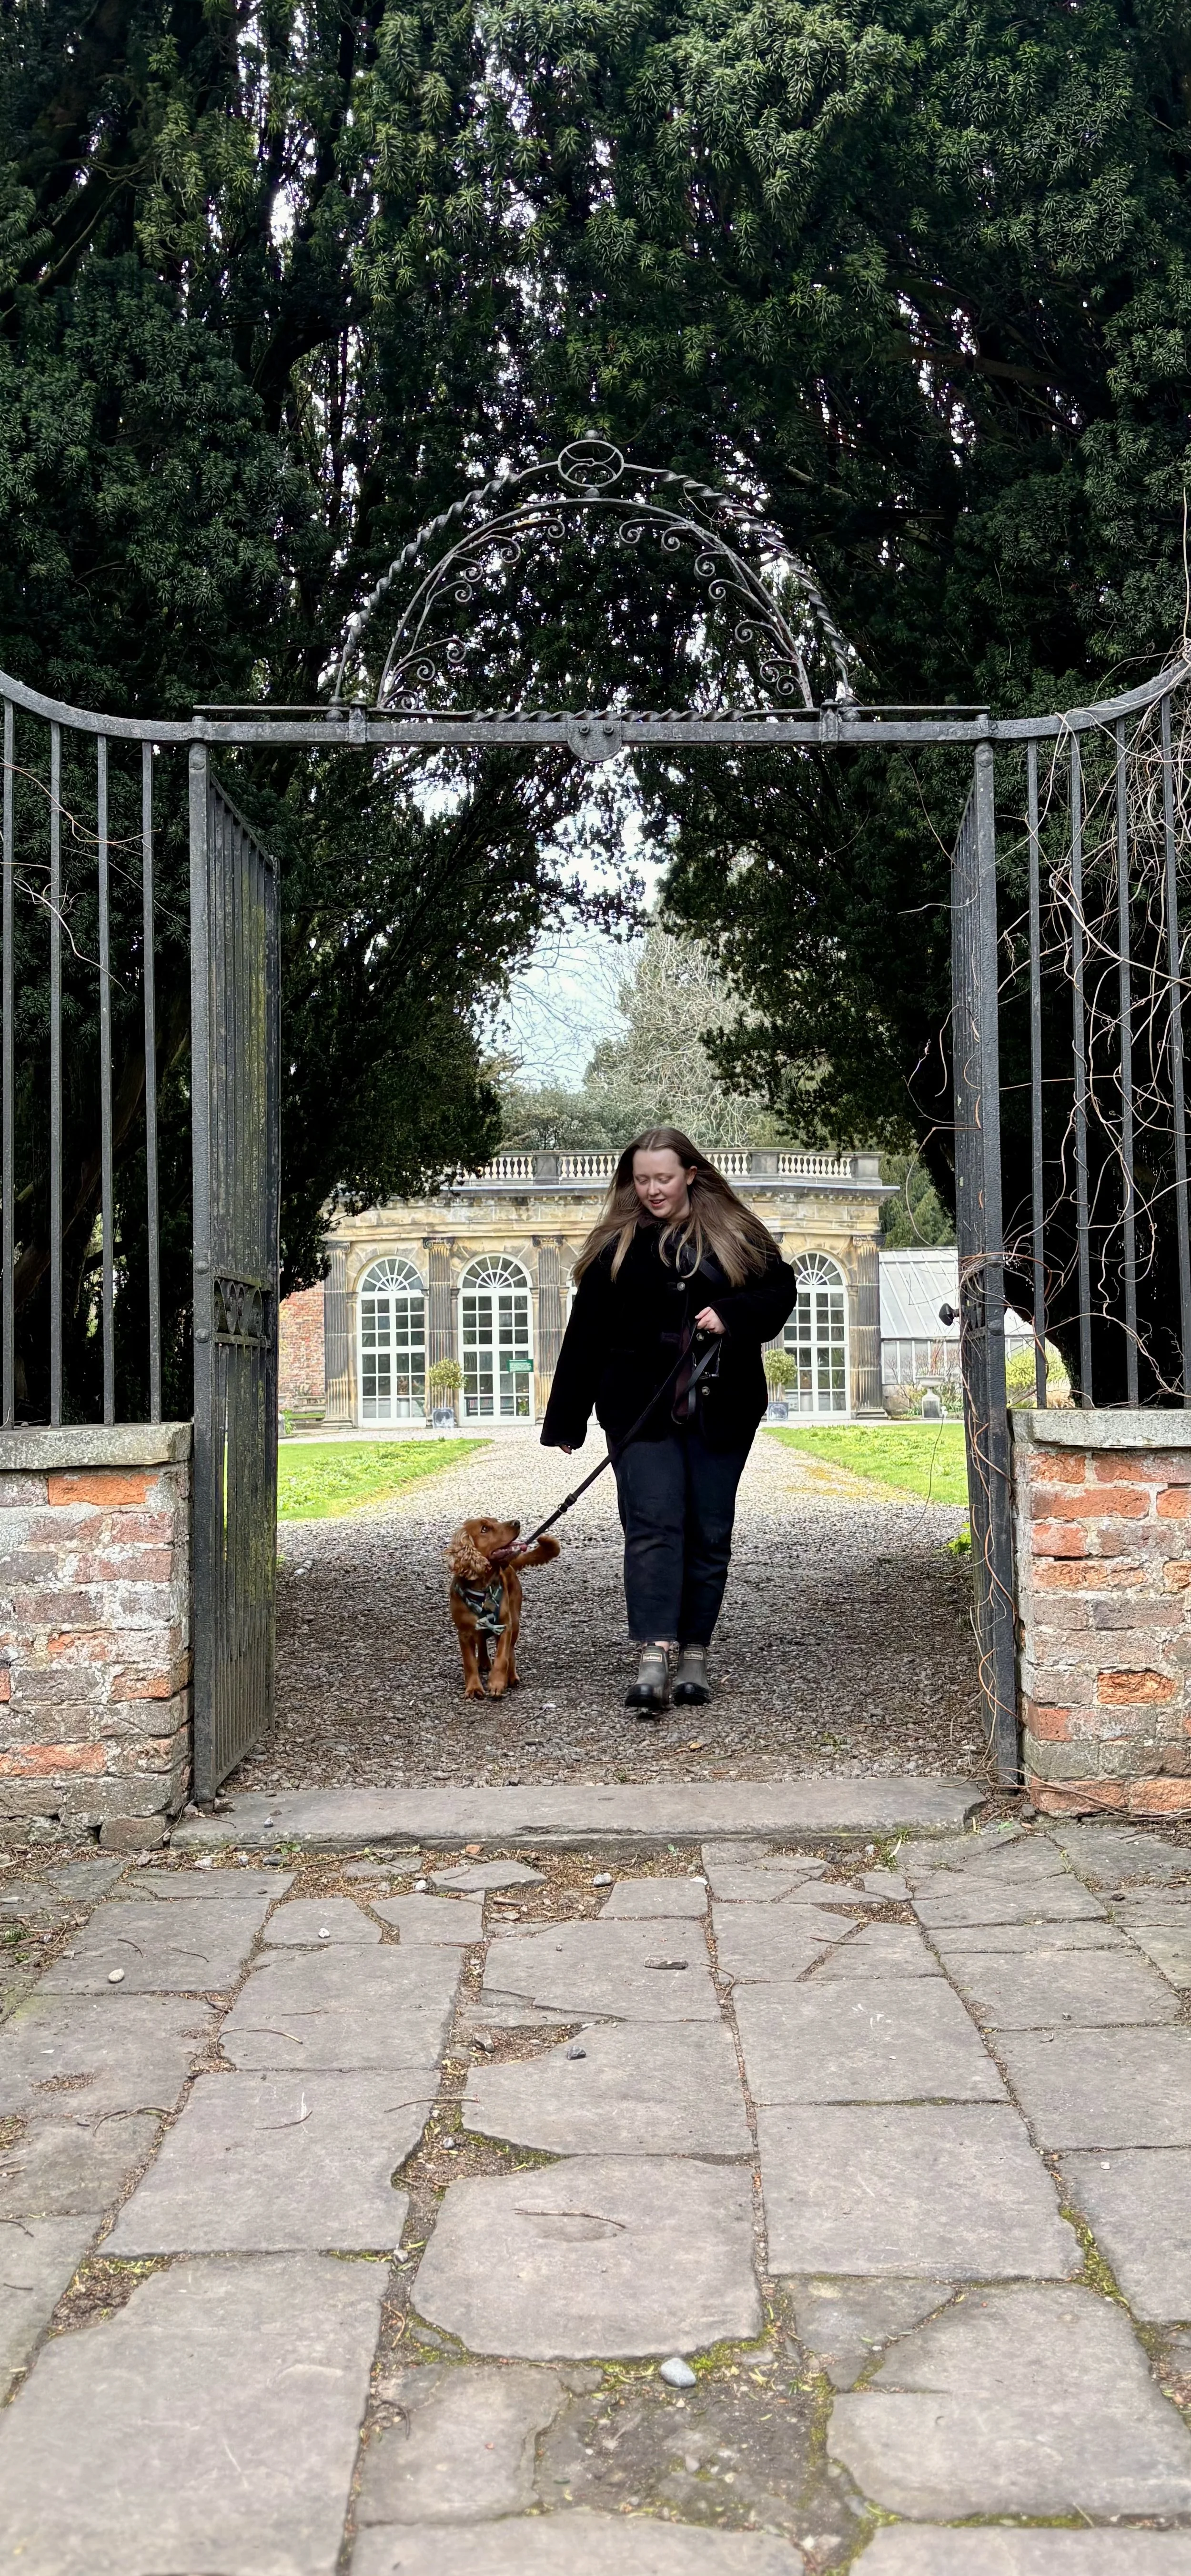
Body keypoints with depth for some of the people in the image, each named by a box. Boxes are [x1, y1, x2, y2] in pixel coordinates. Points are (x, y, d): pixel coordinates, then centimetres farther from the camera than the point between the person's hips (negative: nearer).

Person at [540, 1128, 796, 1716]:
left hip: (720, 1411, 1)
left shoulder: (735, 1236, 5)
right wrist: (567, 1421, 2)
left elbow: (782, 1289, 7)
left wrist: (731, 1313, -13)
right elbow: (586, 1335, 3)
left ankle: (694, 1657, 16)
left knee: (710, 1534, 5)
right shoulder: (616, 1247, 3)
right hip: (641, 1411, -1)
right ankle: (653, 1659, -19)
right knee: (652, 1526, -12)